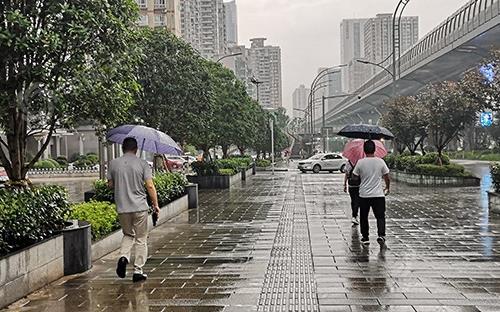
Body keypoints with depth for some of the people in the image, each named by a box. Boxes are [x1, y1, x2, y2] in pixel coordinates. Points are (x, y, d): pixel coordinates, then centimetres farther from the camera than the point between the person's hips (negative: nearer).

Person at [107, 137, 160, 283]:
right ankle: (138, 271, 8)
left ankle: (123, 256, -3)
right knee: (141, 239, 9)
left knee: (128, 234, 23)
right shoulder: (143, 164, -5)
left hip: (122, 208, 2)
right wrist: (155, 204, 0)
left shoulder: (113, 163, 2)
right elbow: (150, 186, -8)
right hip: (140, 207, -2)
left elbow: (110, 185, 8)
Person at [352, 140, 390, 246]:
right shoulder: (380, 161, -3)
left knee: (364, 217, 14)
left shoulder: (360, 162, -6)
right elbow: (387, 178, 4)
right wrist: (387, 188, 21)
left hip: (364, 195, 0)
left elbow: (354, 177, 3)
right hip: (378, 194, 0)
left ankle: (365, 237, 18)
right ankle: (381, 235, -15)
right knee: (380, 216, 4)